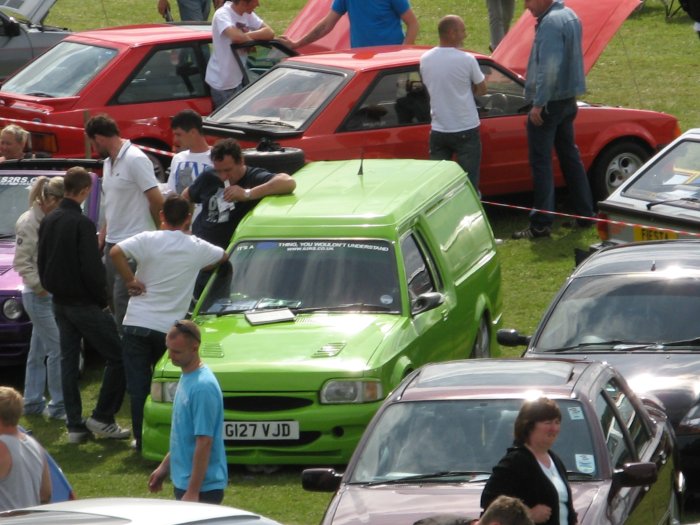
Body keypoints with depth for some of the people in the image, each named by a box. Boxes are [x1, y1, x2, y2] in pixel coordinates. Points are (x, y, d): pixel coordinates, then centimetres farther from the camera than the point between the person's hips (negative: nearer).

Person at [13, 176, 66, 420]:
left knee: (39, 351, 15)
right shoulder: (29, 222, -14)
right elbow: (22, 261, -16)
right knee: (58, 349, -8)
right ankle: (59, 406, -3)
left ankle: (33, 402, 23)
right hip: (39, 296, -8)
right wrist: (39, 286, -18)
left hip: (54, 294, 8)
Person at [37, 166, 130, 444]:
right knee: (117, 357, -1)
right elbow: (91, 268, -20)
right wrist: (102, 299, -7)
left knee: (68, 362, 11)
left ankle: (75, 426, 11)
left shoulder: (48, 222, 7)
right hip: (84, 303, -8)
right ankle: (102, 417, -2)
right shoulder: (82, 224, -18)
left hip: (60, 303, 8)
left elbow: (42, 263, 14)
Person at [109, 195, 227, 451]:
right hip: (171, 328, 1)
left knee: (138, 386, 4)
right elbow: (223, 256, 21)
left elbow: (116, 252, -21)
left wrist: (130, 280, -8)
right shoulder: (197, 248, 0)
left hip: (138, 322, -1)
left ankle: (141, 439, 3)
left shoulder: (148, 240, -6)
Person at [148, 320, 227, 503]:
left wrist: (192, 492, -23)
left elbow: (204, 442, -23)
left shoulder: (202, 387, -22)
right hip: (183, 480, 10)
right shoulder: (187, 377, 7)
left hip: (202, 487, -9)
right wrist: (165, 466, 22)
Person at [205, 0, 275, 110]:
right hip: (222, 83, -7)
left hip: (239, 79, 7)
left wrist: (249, 35, -20)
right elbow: (237, 36, -37)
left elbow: (270, 33, -4)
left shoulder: (247, 14, 4)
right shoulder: (222, 15, -19)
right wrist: (250, 40, -16)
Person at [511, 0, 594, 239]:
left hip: (548, 103, -10)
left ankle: (541, 224, -4)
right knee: (570, 157, 17)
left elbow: (549, 69, -27)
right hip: (568, 100, 10)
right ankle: (585, 214, 22)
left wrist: (538, 104, -24)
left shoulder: (550, 24, -20)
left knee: (540, 163, -5)